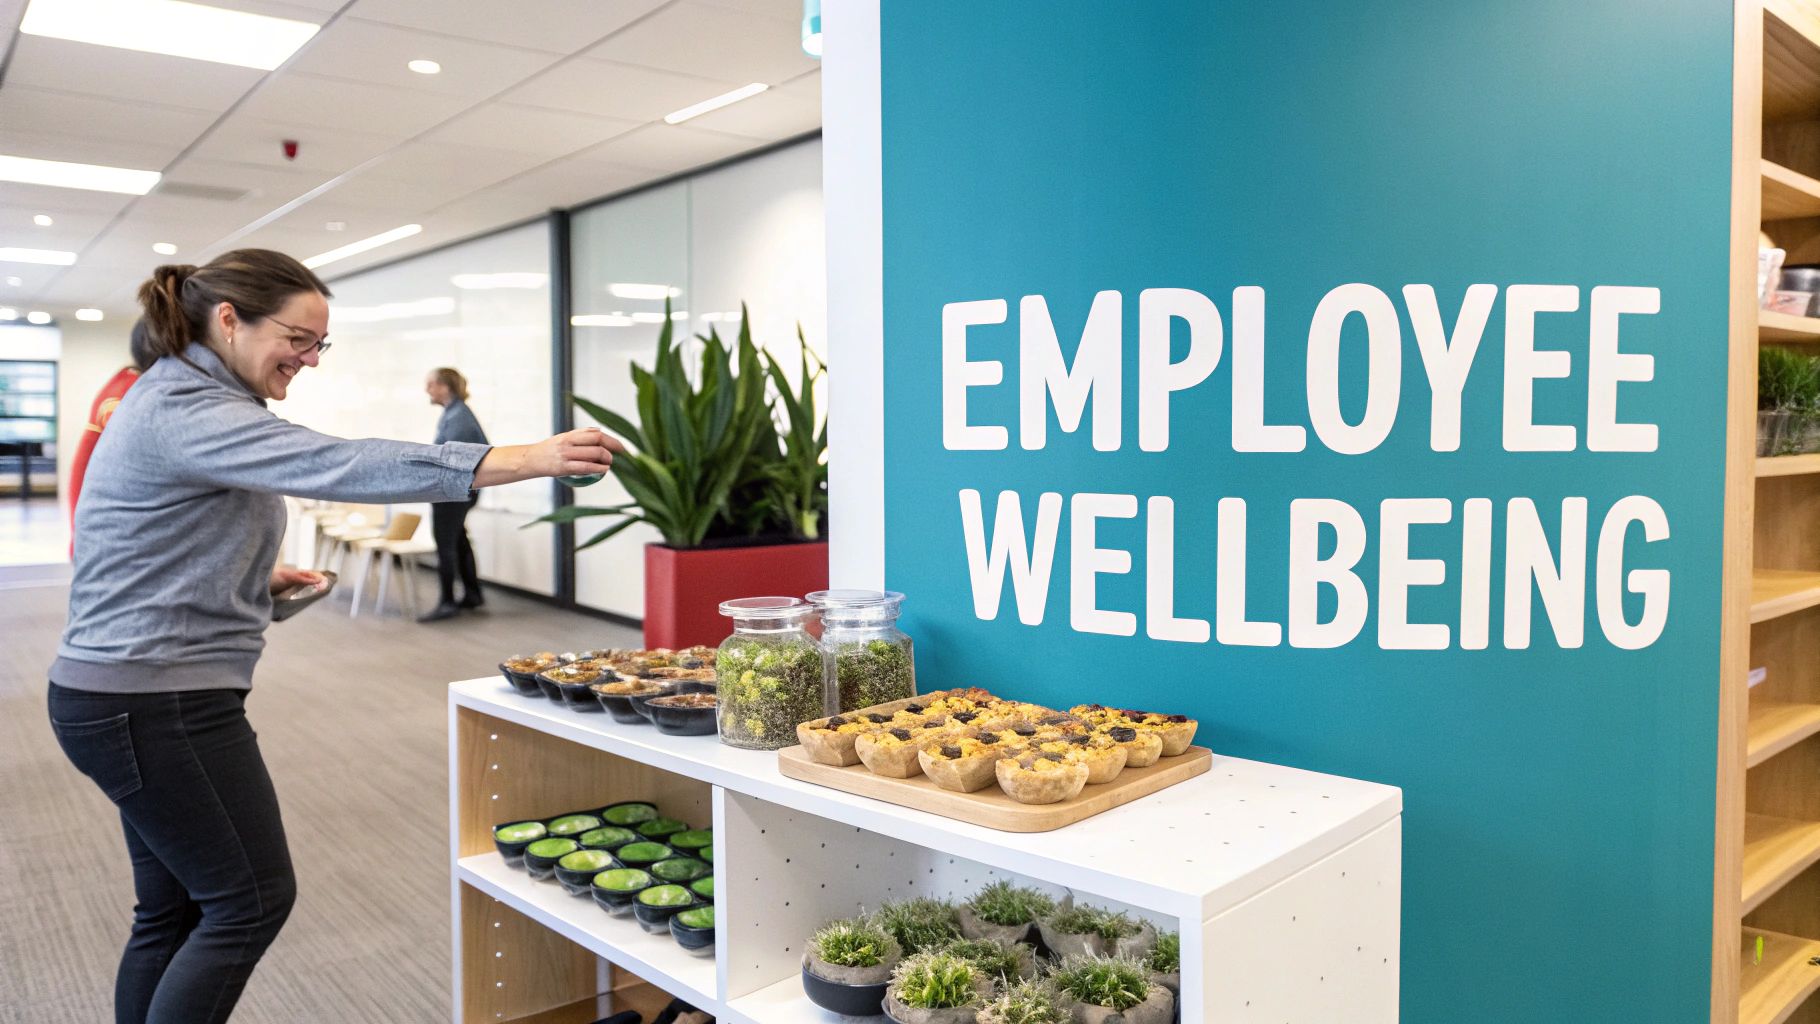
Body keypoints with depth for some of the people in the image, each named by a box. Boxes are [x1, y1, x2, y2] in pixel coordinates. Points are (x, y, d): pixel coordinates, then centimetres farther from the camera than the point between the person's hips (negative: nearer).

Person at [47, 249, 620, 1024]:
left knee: (174, 909, 15)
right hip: (157, 704, -10)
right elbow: (338, 465, -34)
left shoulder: (178, 399, 14)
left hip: (135, 698, 10)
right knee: (251, 901, -1)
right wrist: (523, 460, -40)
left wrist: (259, 579, 7)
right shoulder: (187, 411, -19)